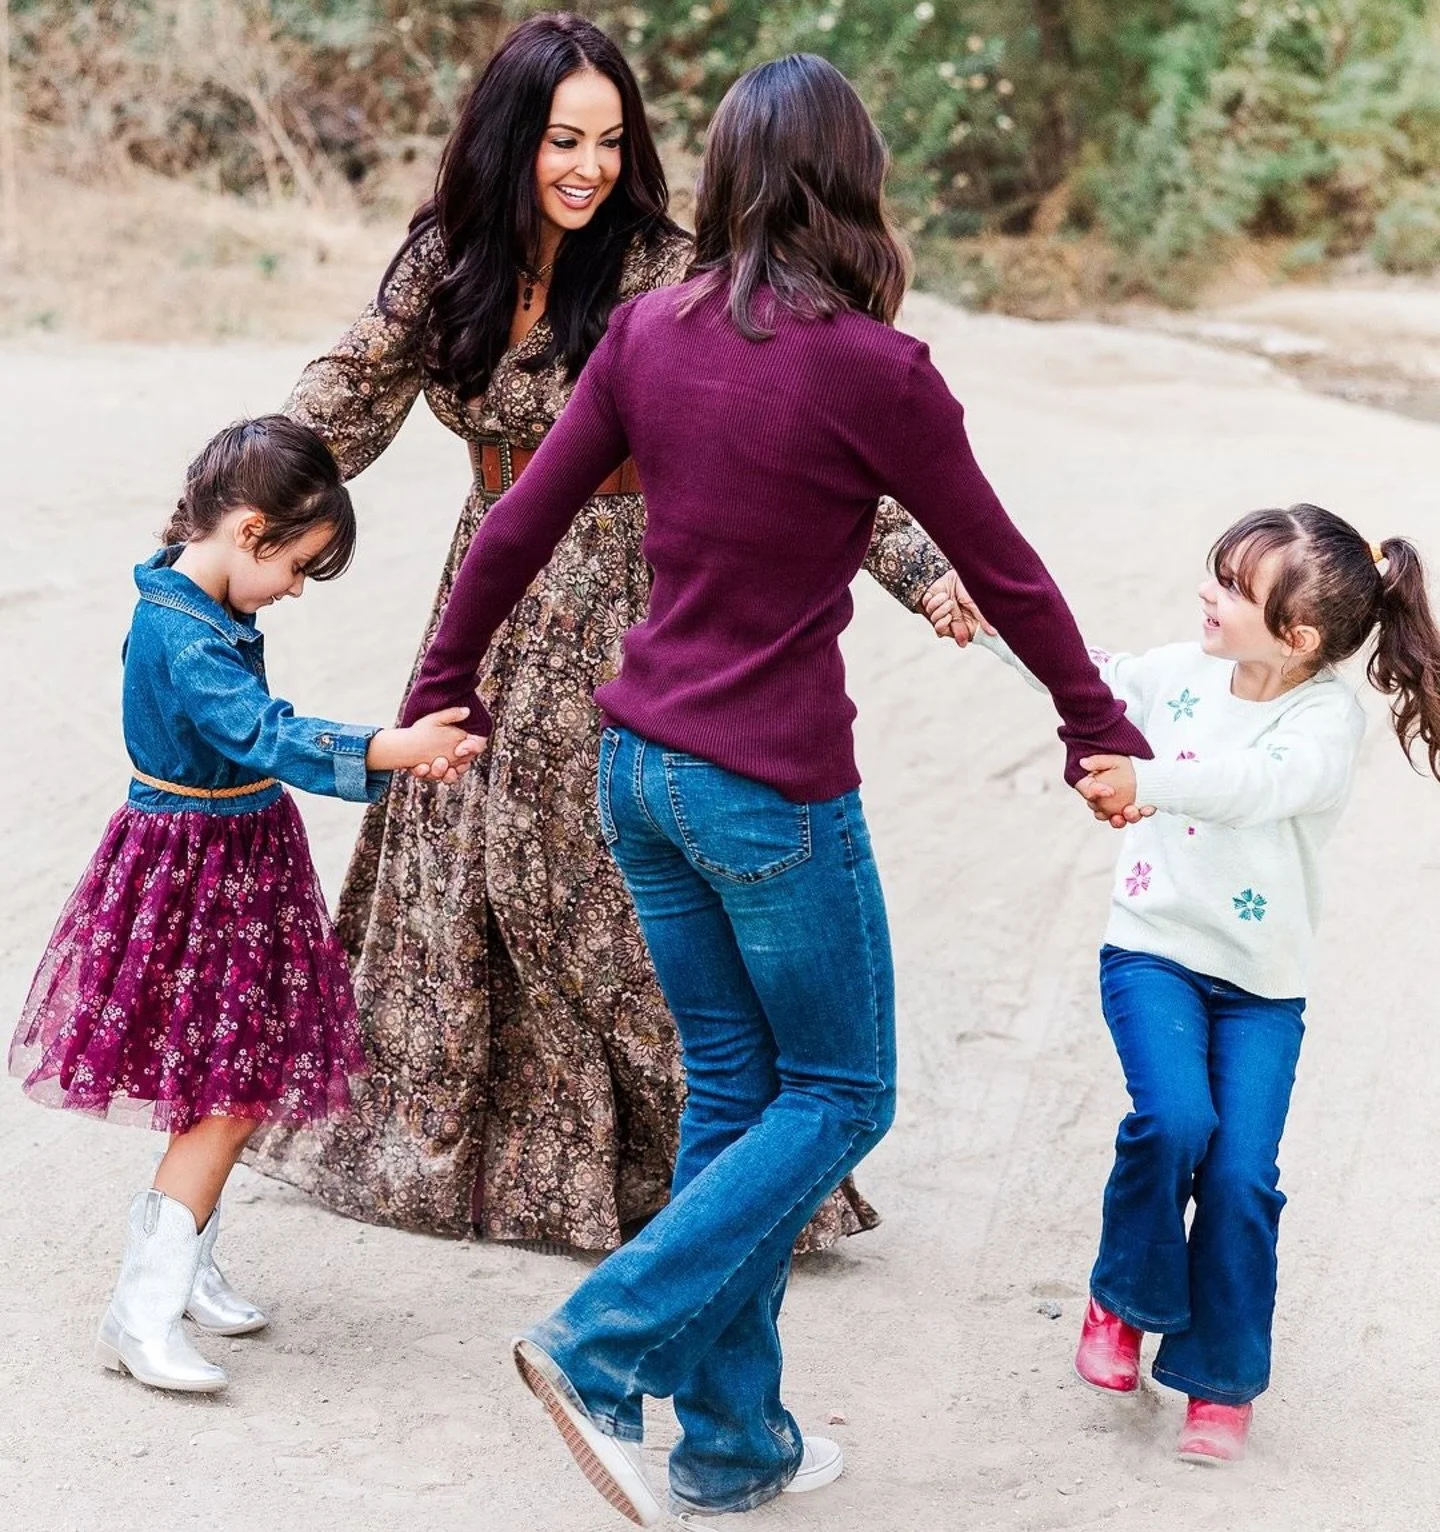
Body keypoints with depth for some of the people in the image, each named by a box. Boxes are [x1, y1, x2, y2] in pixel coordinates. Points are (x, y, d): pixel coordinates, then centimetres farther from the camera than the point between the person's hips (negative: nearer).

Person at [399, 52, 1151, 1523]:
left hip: (640, 768, 6)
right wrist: (1099, 726, 10)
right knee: (837, 1095, 11)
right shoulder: (873, 369, -15)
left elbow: (518, 526, 5)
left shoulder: (649, 330, 0)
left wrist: (443, 686, 19)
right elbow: (1000, 568, -4)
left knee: (730, 1088, 17)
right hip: (773, 792, -6)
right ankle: (601, 1346, 0)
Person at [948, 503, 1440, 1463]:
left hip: (1263, 985, -1)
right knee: (1175, 1120, -22)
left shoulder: (1328, 718, -15)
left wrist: (1147, 783, -50)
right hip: (1155, 952, 1)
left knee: (1242, 1173, -9)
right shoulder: (1183, 674, -2)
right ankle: (1125, 1300, 4)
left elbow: (1260, 782, -35)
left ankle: (1222, 1380, 12)